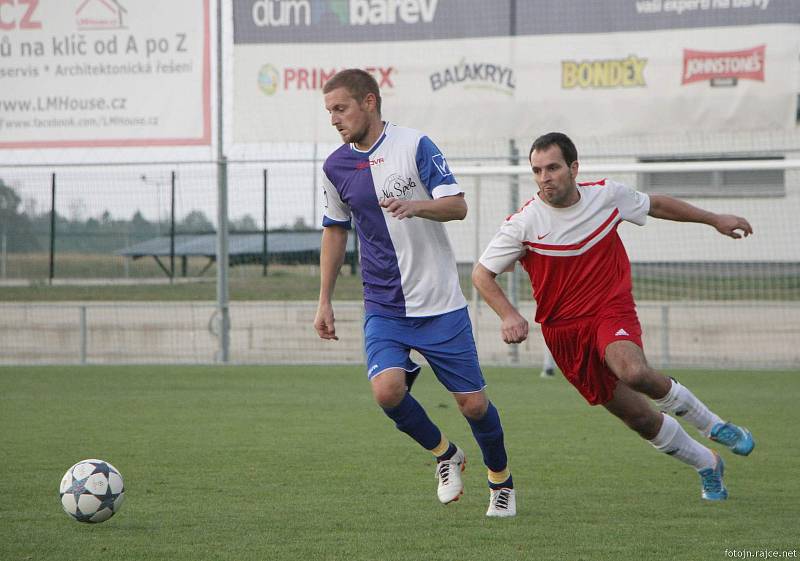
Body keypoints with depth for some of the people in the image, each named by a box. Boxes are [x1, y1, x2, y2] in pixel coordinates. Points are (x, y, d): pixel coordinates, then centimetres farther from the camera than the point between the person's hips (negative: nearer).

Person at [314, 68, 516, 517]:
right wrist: (325, 301, 16)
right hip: (384, 308, 3)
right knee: (387, 389, -22)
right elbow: (335, 231, 18)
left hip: (441, 303, -3)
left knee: (473, 403, -1)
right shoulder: (335, 167, 5)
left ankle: (501, 480, 27)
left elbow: (458, 206, -12)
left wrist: (416, 206, -32)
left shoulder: (415, 146, -8)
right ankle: (445, 455, 6)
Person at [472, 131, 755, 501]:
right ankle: (708, 467, 24)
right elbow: (482, 273, -4)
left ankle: (711, 424, -9)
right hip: (564, 329, 0)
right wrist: (508, 315, -21)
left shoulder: (608, 195, -4)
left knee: (634, 372, -34)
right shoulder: (524, 224, -11)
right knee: (641, 419, -1)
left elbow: (654, 205, 15)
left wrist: (713, 219, 24)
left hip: (612, 310, 0)